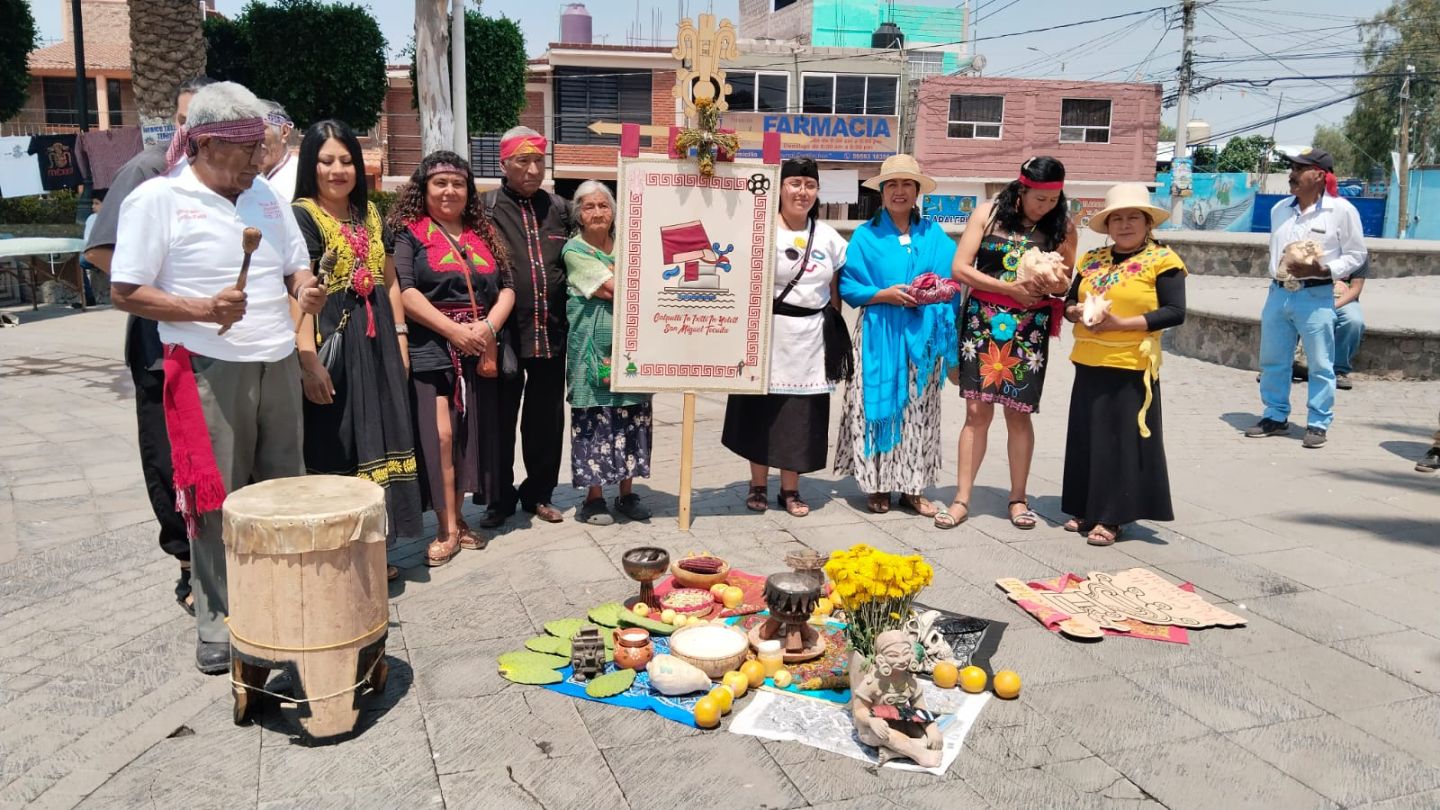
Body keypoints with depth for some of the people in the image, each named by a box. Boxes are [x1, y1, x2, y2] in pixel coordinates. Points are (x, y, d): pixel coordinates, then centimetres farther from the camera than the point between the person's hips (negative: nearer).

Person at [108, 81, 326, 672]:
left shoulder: (265, 196, 12)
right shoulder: (157, 200, -5)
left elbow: (297, 266, 19)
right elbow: (125, 292, -7)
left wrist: (306, 290, -4)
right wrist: (204, 309, -21)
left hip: (278, 367, 6)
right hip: (208, 373, -5)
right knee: (216, 502, 0)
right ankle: (217, 626, 14)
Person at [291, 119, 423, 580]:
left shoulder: (370, 213, 14)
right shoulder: (301, 216, -7)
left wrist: (400, 337, 11)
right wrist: (308, 358, -24)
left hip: (375, 341, 7)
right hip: (332, 343, -7)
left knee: (377, 440, 10)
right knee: (333, 445, -1)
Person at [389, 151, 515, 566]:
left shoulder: (484, 235, 16)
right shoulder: (408, 233, 2)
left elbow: (506, 288, 11)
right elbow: (405, 292, -10)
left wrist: (489, 326, -8)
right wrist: (454, 330, -16)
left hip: (479, 353, 5)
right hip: (430, 350, -4)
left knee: (469, 435, 6)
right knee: (439, 435, -10)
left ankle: (457, 520, 18)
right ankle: (447, 529, -1)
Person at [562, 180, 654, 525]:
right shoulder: (575, 250, -3)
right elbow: (616, 288, -12)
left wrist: (611, 289, -10)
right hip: (594, 344, -5)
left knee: (632, 413, 5)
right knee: (594, 414, -3)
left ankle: (627, 492, 16)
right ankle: (593, 498, 7)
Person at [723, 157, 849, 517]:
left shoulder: (828, 237, 10)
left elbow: (834, 292, 16)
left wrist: (837, 334, 12)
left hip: (810, 336, 4)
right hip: (768, 332, -3)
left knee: (801, 415, 7)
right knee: (762, 411, 4)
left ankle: (790, 490, 19)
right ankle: (758, 486, 19)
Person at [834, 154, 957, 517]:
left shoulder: (934, 235, 9)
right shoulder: (866, 235, 3)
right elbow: (848, 286, -1)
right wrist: (884, 294, -14)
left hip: (922, 334, 2)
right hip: (880, 333, -2)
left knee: (919, 410, 6)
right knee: (878, 405, -1)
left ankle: (912, 487, 14)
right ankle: (876, 485, 10)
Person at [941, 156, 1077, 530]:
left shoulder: (1062, 226, 4)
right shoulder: (989, 213, -1)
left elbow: (1066, 284, 10)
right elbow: (960, 268, -6)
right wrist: (1010, 288, -13)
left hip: (1029, 328, 1)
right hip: (982, 320, -1)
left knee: (1018, 412, 5)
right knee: (977, 411, -1)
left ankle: (1018, 498, 17)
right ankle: (962, 498, 5)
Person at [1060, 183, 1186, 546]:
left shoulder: (1162, 260, -5)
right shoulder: (1092, 260, 12)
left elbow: (1175, 312, -12)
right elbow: (1070, 301, 18)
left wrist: (1120, 323, -18)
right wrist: (1077, 313, -6)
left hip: (1131, 367, -5)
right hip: (1088, 363, 5)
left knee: (1121, 440, 1)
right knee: (1087, 439, 10)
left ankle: (1110, 517, 9)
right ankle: (1085, 509, 22)